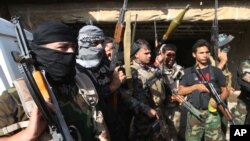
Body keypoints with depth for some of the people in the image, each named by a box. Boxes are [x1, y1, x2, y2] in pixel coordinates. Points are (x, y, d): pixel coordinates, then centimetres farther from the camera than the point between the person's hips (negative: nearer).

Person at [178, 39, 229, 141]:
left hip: (212, 113, 0)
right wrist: (196, 87, -9)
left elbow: (225, 91, 10)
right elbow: (180, 91, 4)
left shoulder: (216, 71, 9)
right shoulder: (188, 72, 9)